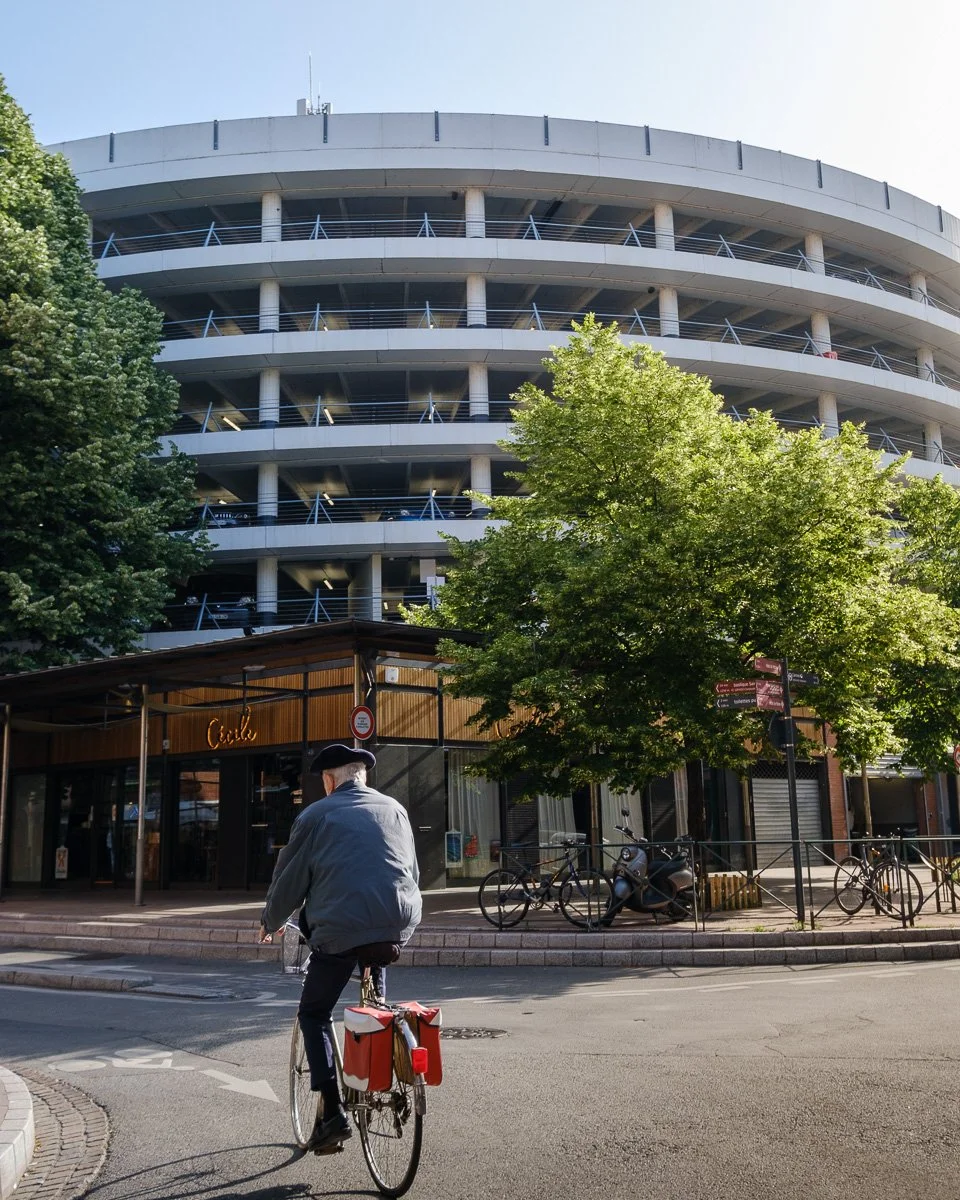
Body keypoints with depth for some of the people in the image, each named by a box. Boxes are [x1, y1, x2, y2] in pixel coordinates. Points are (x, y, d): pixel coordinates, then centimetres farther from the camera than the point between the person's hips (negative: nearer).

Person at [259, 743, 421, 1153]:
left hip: (341, 930, -4)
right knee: (373, 964, 36)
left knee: (314, 1014, 13)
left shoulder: (317, 815, 4)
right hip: (398, 926, 4)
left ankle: (331, 1112, 3)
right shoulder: (394, 809, 15)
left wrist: (270, 922, 27)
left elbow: (289, 877, 9)